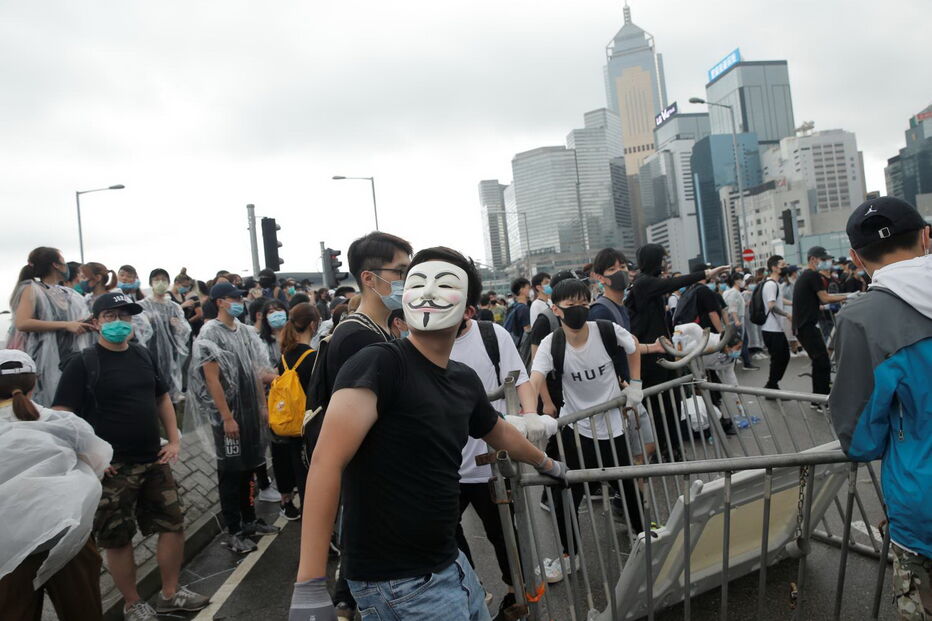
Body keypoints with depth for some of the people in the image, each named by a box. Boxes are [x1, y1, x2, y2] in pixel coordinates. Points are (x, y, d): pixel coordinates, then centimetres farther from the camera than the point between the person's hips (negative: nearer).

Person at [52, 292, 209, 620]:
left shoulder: (143, 355, 8)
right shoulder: (82, 363, -9)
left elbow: (162, 398, 16)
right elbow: (61, 416, -13)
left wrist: (174, 440, 7)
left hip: (154, 461, 5)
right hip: (111, 468, -5)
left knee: (174, 524, 9)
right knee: (117, 539, 6)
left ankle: (170, 593, 26)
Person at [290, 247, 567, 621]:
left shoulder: (465, 380, 5)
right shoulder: (380, 363, -18)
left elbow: (500, 433, 24)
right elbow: (327, 462, -27)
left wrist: (547, 464, 39)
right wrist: (310, 587, -31)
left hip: (448, 563, 8)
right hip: (397, 580, -7)